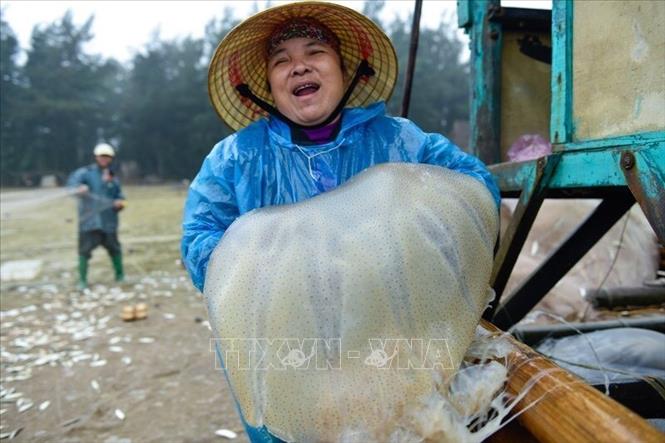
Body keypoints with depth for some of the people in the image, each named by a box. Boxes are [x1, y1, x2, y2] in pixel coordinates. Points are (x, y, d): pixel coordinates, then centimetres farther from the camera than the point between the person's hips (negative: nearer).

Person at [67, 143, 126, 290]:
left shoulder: (113, 178, 14)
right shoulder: (86, 172, 1)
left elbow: (120, 197, 18)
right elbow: (73, 180, -19)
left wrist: (120, 203, -5)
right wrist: (78, 188, -41)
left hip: (108, 221, 4)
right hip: (89, 219, -3)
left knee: (114, 248, 10)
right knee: (85, 249, -5)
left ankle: (120, 275, 26)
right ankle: (82, 280, 7)